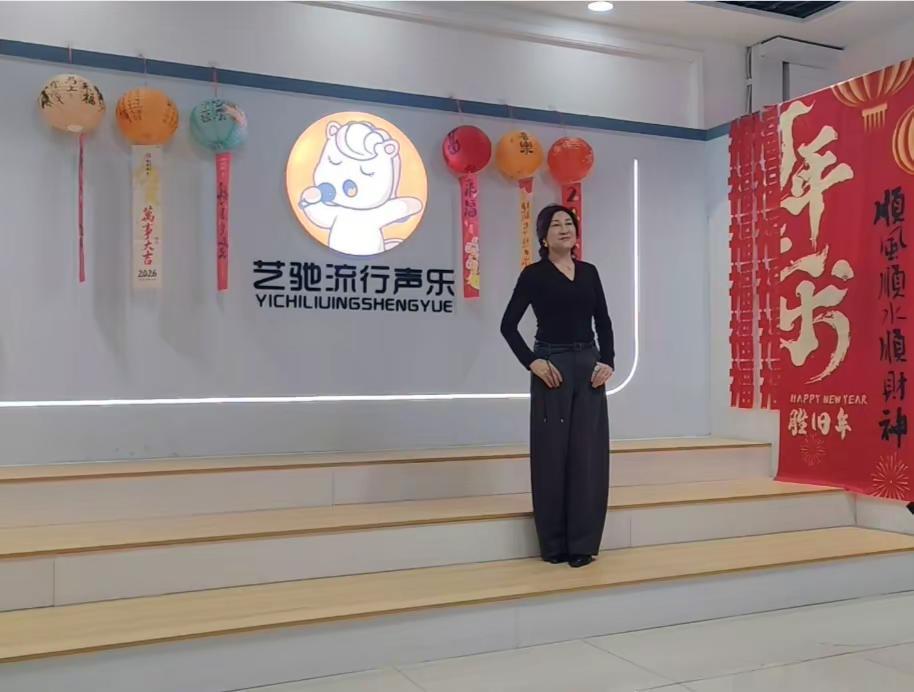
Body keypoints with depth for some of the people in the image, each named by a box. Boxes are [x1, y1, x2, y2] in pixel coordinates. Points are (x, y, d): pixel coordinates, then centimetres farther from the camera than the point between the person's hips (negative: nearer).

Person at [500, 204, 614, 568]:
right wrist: (532, 362, -13)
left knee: (588, 453, 3)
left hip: (589, 367, 4)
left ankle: (583, 542, 11)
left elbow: (603, 322, 13)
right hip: (553, 367, -4)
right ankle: (554, 544, 10)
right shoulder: (534, 275, -3)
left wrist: (607, 362, 0)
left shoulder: (589, 272, 11)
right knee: (552, 454, 0)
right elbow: (508, 325, -5)